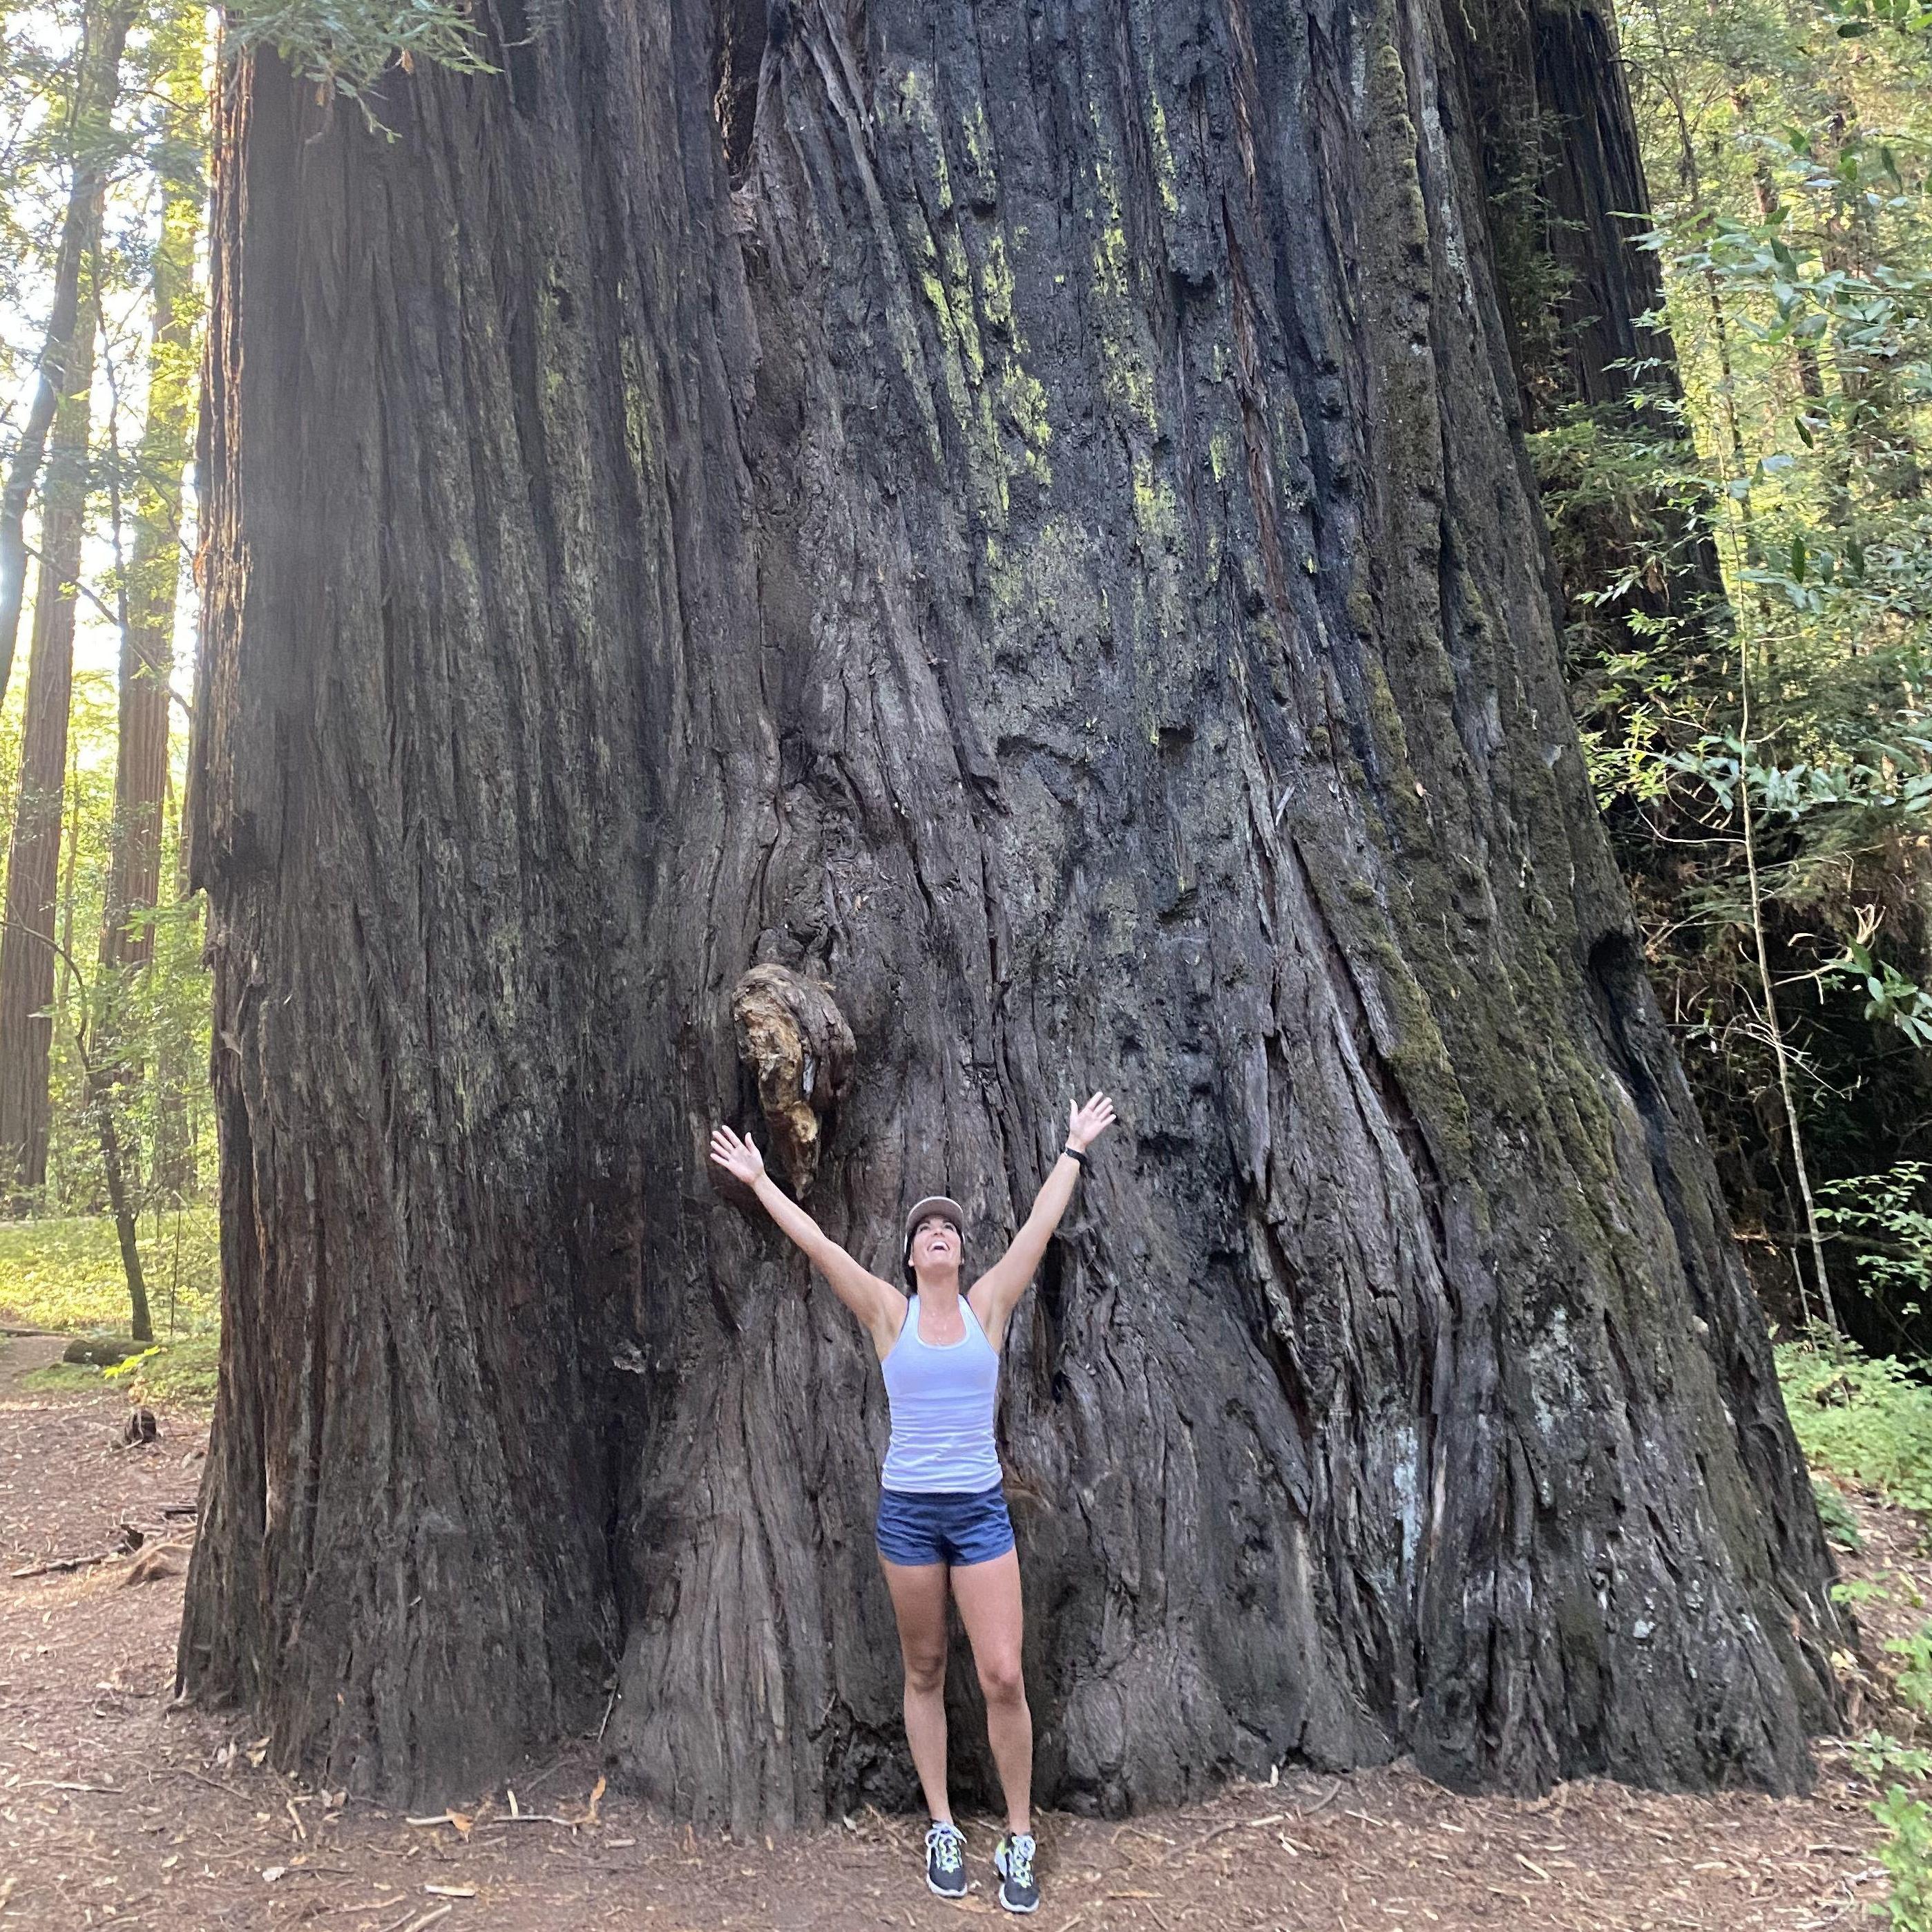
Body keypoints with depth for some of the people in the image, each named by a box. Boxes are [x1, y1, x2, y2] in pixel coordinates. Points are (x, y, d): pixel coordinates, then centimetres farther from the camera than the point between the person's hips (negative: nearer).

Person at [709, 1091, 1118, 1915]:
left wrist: (1075, 1150, 8)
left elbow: (1039, 1227, 3)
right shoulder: (889, 1313, -2)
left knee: (1004, 1676, -3)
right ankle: (942, 1830, 26)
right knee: (924, 1674, 12)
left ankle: (1018, 1840, 13)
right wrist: (758, 1181, 1)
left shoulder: (988, 1305, 0)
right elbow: (817, 1243, -2)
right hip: (907, 1510, 0)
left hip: (981, 1509, 0)